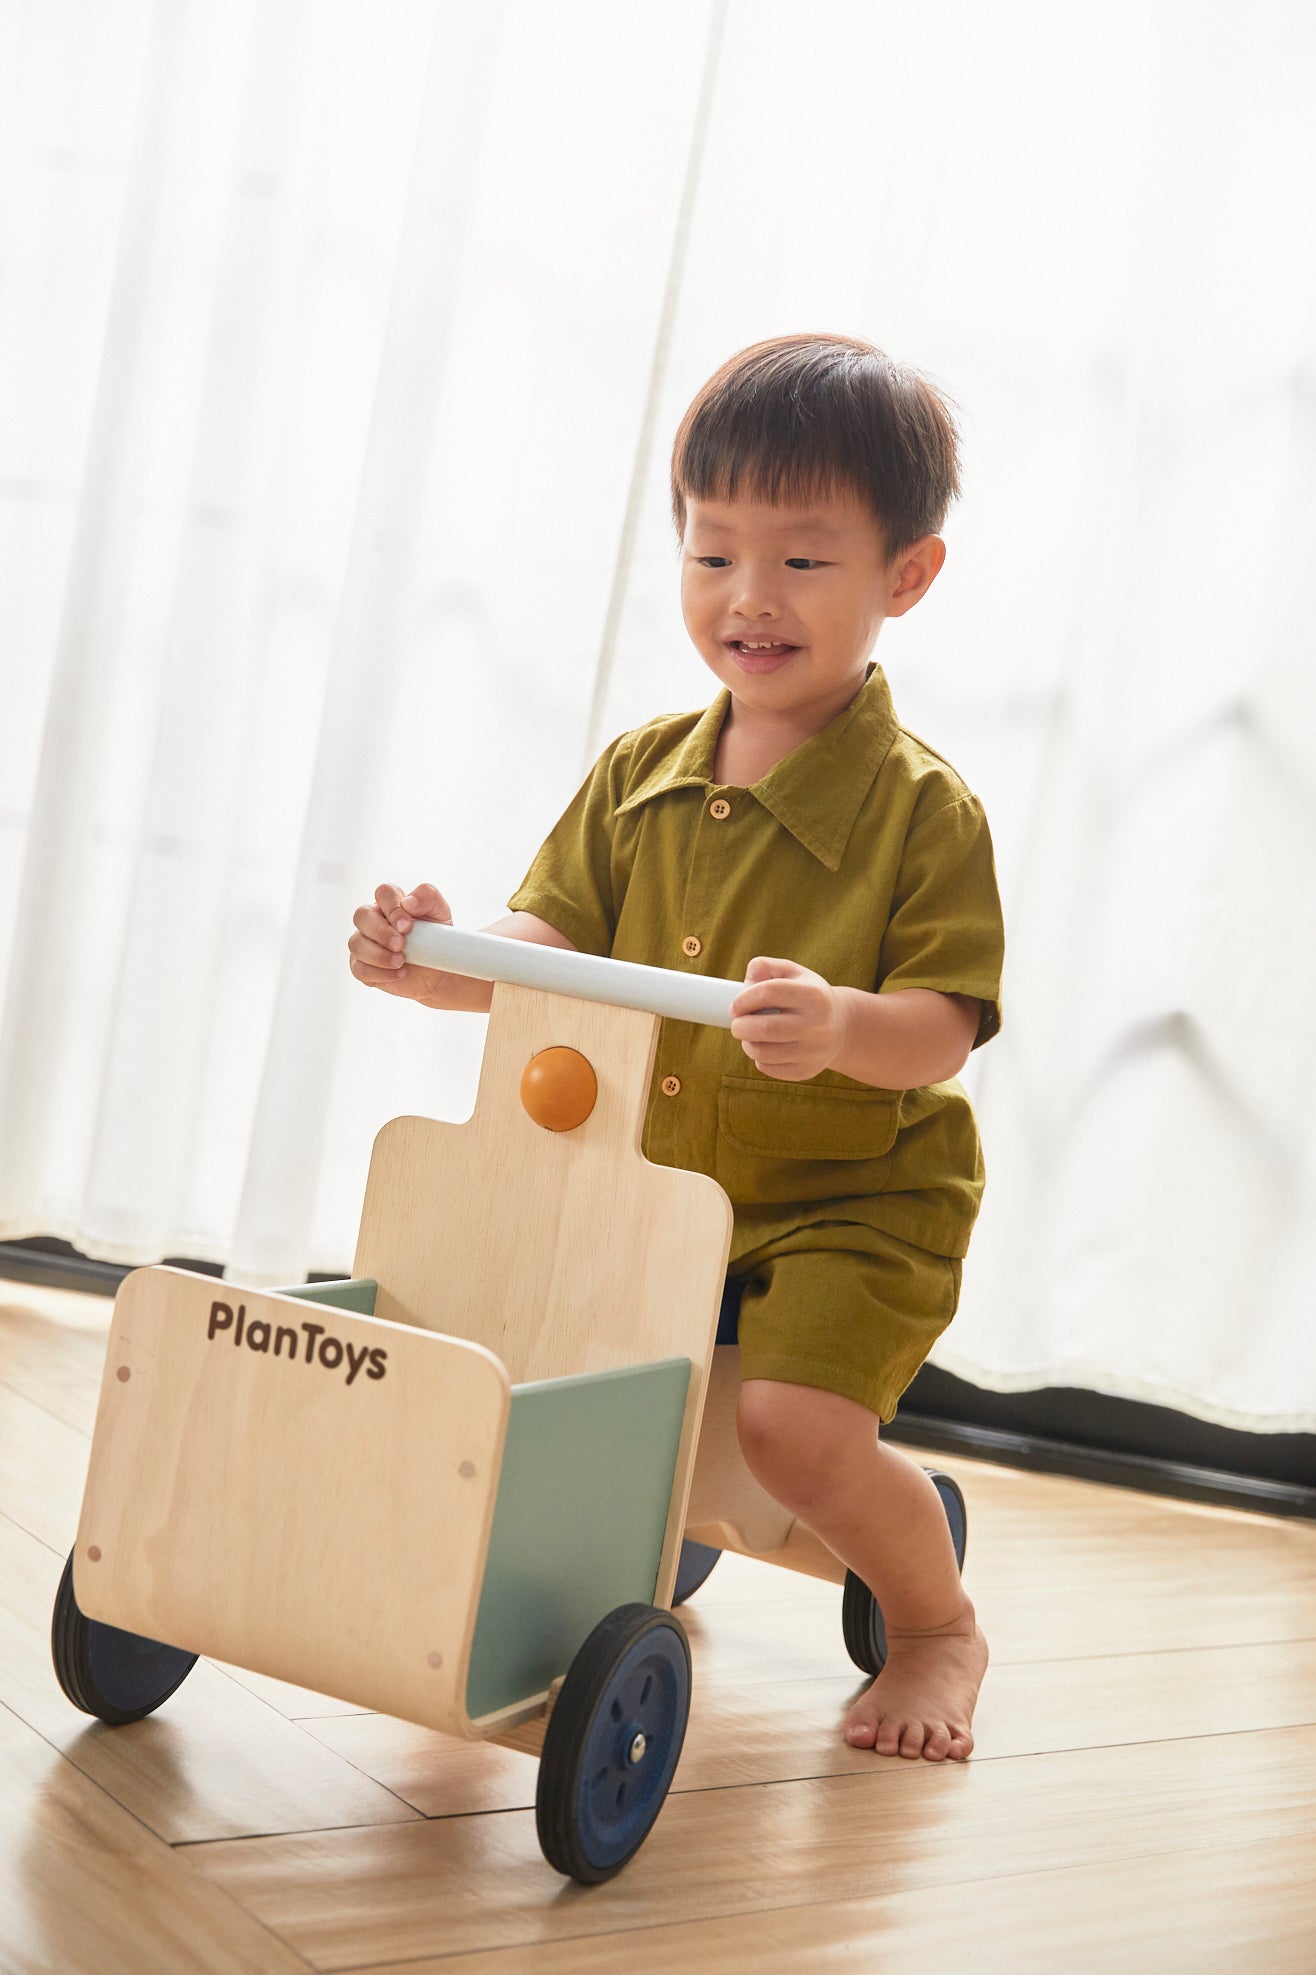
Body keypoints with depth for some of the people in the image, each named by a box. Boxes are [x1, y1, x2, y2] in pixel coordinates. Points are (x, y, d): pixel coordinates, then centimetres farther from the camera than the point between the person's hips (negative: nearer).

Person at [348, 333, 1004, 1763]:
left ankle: (938, 1625, 9)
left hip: (852, 1204, -5)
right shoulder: (642, 774, 1)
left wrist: (841, 1027, -40)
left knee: (798, 1428, -23)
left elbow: (943, 1025, -18)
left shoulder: (923, 809, -14)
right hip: (655, 1186, 6)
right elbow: (557, 944, 0)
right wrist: (448, 965, -21)